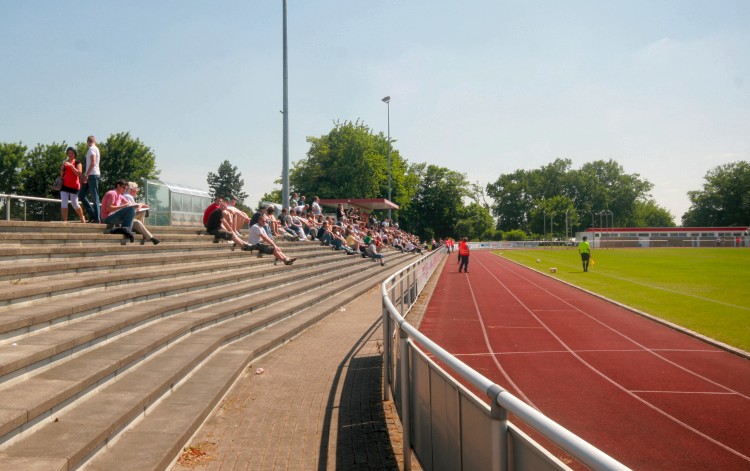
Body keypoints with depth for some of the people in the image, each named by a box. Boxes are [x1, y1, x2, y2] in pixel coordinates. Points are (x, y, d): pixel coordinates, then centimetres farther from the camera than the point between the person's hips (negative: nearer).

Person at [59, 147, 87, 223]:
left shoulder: (77, 163, 1)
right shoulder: (65, 163, 15)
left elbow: (79, 173, -15)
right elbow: (61, 175, 22)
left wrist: (71, 166, -22)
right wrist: (62, 169, 1)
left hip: (74, 186, -4)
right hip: (65, 185, 4)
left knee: (74, 204, -2)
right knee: (63, 203, -7)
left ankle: (82, 218, 20)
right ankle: (64, 221, -6)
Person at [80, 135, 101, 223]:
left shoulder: (92, 149, -7)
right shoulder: (95, 149, 21)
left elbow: (93, 163, -18)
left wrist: (86, 175, -20)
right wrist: (85, 174, 24)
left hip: (93, 175, -9)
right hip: (90, 175, 9)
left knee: (94, 197, -8)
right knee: (81, 195, 8)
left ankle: (97, 218, -7)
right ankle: (92, 214, 8)